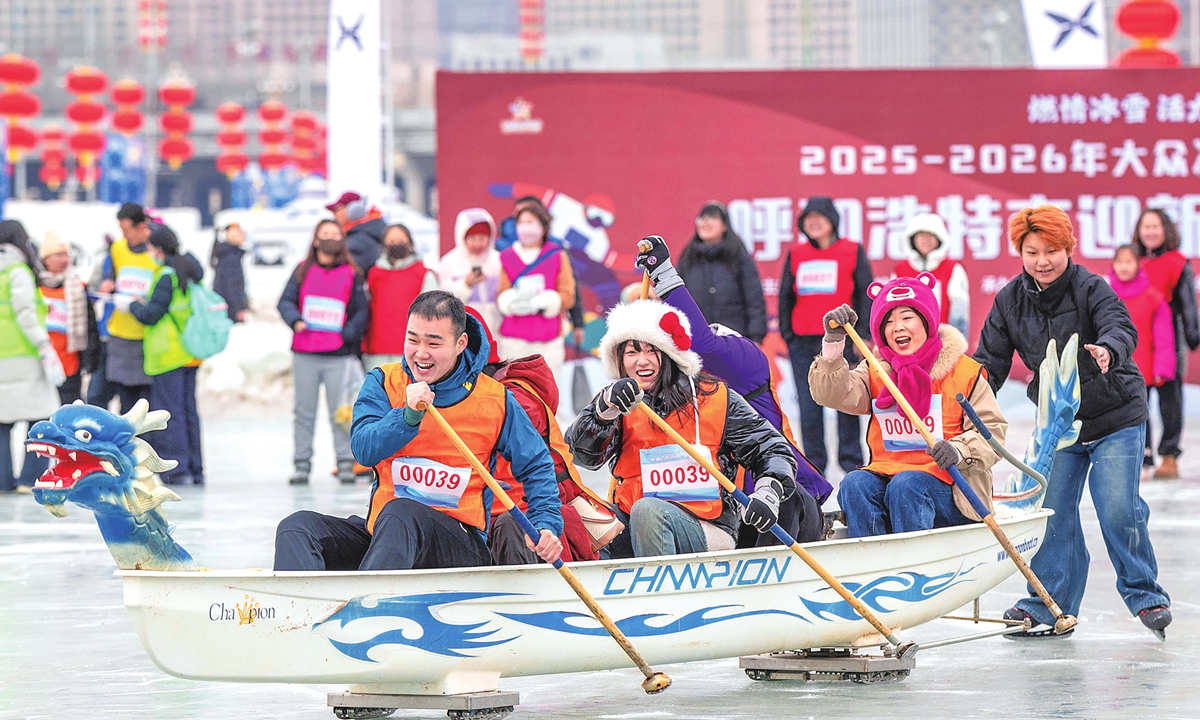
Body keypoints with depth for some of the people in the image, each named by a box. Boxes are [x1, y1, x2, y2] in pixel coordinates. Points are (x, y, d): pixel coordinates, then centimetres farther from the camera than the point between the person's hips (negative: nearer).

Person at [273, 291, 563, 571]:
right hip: (380, 531, 3)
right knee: (298, 527, -20)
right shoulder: (384, 383, 5)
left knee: (399, 512, -36)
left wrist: (546, 525, -2)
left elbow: (536, 464, 12)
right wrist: (408, 416, -28)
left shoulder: (495, 400, 2)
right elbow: (364, 449, -11)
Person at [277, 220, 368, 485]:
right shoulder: (303, 271, 10)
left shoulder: (351, 275, 7)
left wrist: (348, 334, -9)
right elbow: (286, 301, 6)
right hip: (304, 355, 1)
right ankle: (302, 464, 8)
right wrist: (295, 320, -13)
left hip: (338, 356, -1)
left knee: (340, 413, -2)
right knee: (304, 411, 4)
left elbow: (361, 311, 5)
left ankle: (346, 464, 3)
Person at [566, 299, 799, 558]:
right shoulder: (619, 403, 12)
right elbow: (583, 454, -7)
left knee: (647, 509, -35)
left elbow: (773, 449, 8)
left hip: (708, 530, -2)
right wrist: (606, 408, -25)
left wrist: (768, 493, -13)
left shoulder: (713, 398, 6)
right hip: (630, 530, 2)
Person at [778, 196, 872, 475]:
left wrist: (863, 334, -5)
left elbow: (866, 293, 2)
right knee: (808, 405, 3)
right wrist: (786, 332, 9)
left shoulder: (853, 252, 3)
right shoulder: (796, 255, 13)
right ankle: (814, 465, 9)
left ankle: (851, 460, 5)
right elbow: (785, 295, 18)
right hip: (803, 342, 3)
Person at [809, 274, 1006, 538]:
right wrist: (833, 342, -18)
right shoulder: (875, 372, 12)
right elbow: (833, 394, -5)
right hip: (887, 474, 3)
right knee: (854, 485, -27)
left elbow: (993, 430, 0)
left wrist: (960, 450, -20)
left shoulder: (964, 372, 2)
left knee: (906, 485, -33)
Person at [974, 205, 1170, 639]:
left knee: (1118, 509, -12)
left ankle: (1143, 594, 6)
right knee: (1052, 513, 0)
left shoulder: (1091, 289, -15)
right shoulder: (1010, 302, -2)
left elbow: (1120, 327, -33)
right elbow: (990, 361, 2)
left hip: (1116, 419, -4)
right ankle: (1052, 603, 13)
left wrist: (1107, 348, -56)